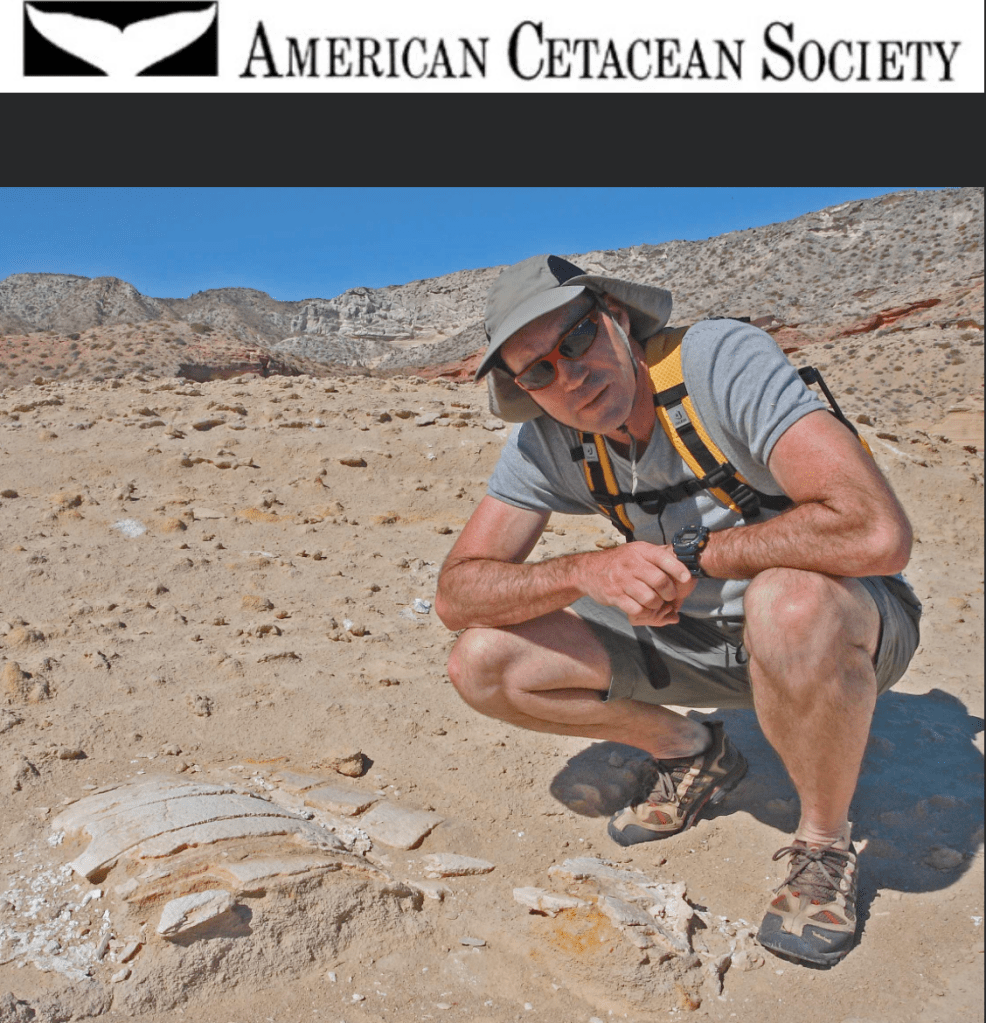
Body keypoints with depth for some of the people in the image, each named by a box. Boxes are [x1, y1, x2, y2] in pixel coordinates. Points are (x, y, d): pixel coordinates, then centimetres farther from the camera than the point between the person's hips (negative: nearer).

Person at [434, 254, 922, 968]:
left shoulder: (724, 359, -26)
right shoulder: (544, 442, -10)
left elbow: (878, 533, -37)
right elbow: (458, 595, -13)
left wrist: (692, 552, -26)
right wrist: (590, 569, -31)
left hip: (850, 619, -4)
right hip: (694, 632, 5)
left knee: (790, 604, -42)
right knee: (482, 664, -8)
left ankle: (825, 841, -10)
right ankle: (692, 753, 13)